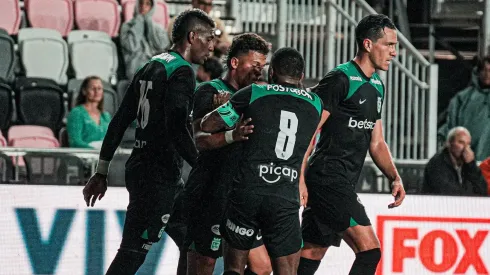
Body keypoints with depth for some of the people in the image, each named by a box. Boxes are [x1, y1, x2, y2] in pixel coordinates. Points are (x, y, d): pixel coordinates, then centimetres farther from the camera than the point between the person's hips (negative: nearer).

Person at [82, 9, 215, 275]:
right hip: (159, 176, -10)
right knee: (132, 253, -10)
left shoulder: (150, 67, 15)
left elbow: (120, 121, 16)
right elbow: (176, 127, -24)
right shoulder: (182, 72, -12)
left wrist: (101, 172, 18)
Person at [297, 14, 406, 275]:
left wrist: (395, 177, 9)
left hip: (344, 185, 9)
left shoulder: (377, 86, 18)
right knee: (369, 251, -15)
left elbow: (376, 142, 24)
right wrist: (300, 180, -20)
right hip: (328, 180, -9)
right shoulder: (340, 80, -11)